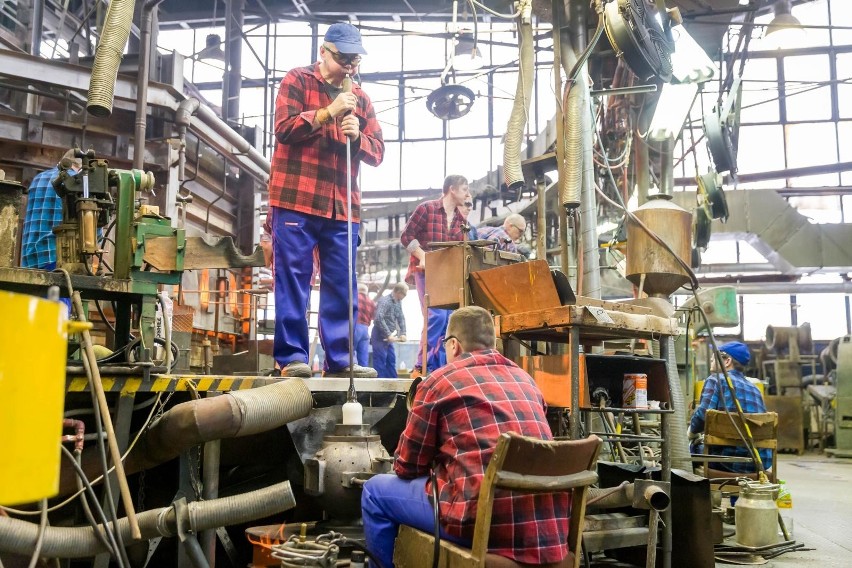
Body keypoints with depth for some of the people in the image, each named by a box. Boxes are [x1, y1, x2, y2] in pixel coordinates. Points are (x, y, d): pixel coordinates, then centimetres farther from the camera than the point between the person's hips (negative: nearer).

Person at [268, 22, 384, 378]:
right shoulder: (297, 81, 6)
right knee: (292, 279, -4)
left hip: (342, 207, 5)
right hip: (296, 200, -4)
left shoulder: (361, 99, 17)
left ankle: (340, 359, 8)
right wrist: (328, 112, -15)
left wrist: (357, 137, -9)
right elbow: (283, 128, -7)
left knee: (341, 285, 3)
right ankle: (291, 357, 1)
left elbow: (377, 152, 12)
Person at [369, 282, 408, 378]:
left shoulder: (398, 302, 8)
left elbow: (401, 318, 15)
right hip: (380, 337, -9)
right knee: (380, 362, -6)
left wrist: (403, 333, 1)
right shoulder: (384, 301, -19)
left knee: (391, 361, 11)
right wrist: (388, 334, -28)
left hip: (389, 338, 9)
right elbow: (379, 318, -30)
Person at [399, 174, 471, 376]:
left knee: (450, 319, 2)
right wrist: (423, 257, -16)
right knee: (436, 315, -18)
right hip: (427, 271, -6)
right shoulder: (426, 208, -4)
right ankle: (423, 365, -9)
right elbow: (406, 236, -6)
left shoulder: (461, 219, 12)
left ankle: (441, 366, 11)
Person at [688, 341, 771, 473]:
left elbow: (703, 414, -15)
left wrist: (692, 432, 7)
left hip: (730, 461, -6)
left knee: (696, 446, 20)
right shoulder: (754, 388, 19)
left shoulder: (716, 380, -1)